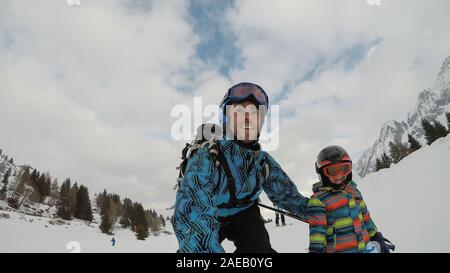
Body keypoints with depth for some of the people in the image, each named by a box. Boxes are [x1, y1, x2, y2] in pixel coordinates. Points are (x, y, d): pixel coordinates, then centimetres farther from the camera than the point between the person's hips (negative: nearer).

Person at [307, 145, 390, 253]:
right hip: (339, 250, -7)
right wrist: (316, 249, -21)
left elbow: (365, 216, 20)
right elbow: (317, 230, -14)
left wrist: (377, 238, 23)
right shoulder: (318, 200, -11)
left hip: (364, 248, 7)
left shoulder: (353, 191, 10)